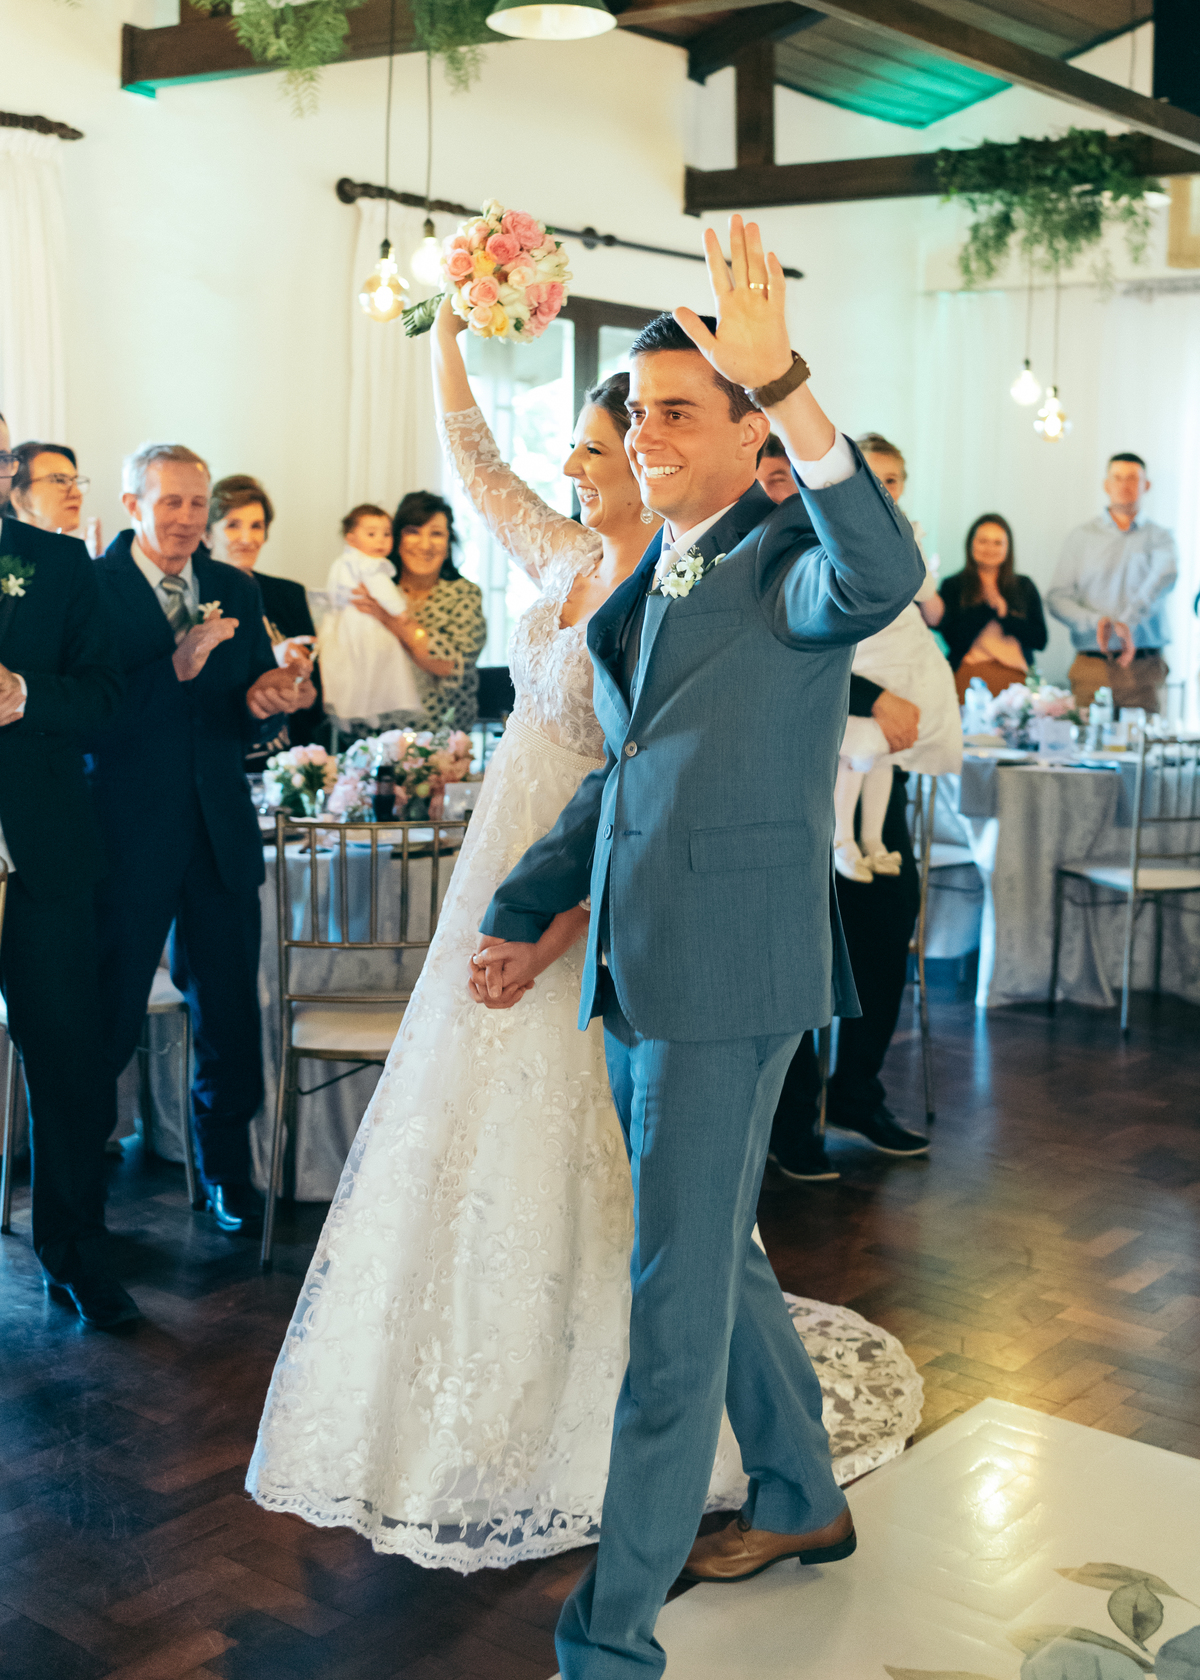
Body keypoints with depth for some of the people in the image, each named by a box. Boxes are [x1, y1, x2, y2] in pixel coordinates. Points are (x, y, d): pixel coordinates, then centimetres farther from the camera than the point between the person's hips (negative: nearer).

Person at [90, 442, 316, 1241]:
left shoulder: (238, 591, 9)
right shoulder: (92, 586, -6)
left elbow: (253, 721, 9)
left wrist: (269, 699, -13)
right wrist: (175, 667, -26)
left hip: (221, 836, 4)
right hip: (127, 835, -4)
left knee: (230, 1017, 11)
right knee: (108, 1019, 5)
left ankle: (228, 1173, 28)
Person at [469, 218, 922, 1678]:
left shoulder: (791, 557, -9)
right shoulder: (645, 581, 15)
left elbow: (883, 576, -35)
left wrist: (787, 383, -45)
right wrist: (525, 912, 19)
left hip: (728, 972, -8)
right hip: (638, 967, 9)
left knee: (676, 1295, -2)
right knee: (712, 1252, 20)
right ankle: (801, 1502, 41)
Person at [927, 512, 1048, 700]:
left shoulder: (1024, 586, 18)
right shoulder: (953, 586, 10)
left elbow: (1040, 640, 9)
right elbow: (955, 638, -4)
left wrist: (1004, 611, 1)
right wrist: (988, 606, -4)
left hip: (1016, 675, 2)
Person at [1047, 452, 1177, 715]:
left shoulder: (1159, 537, 9)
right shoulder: (1081, 537, 11)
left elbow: (1165, 576, -14)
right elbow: (1057, 599, 4)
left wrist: (1127, 621, -31)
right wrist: (1095, 622, -15)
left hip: (1144, 668, 0)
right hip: (1092, 667, 0)